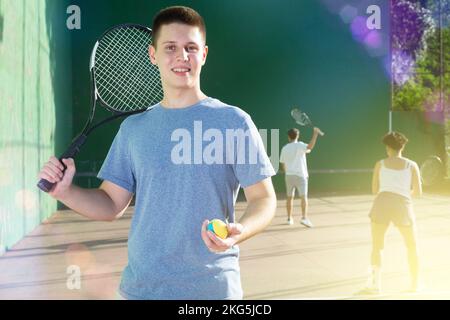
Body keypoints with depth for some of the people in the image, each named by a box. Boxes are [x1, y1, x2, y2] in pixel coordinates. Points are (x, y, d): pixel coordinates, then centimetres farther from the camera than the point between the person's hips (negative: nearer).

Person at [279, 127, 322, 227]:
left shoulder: (284, 148, 8)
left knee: (289, 197, 13)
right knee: (303, 196, -10)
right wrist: (315, 134, -27)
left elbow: (282, 165, 13)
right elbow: (310, 147, -28)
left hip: (288, 176, 5)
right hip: (300, 175, -5)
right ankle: (304, 218, -23)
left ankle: (289, 218, 19)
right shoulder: (299, 145, -7)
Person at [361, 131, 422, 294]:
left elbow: (375, 190, 12)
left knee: (377, 247, 11)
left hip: (381, 204, 0)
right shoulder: (412, 165, 9)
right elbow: (418, 192, 5)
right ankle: (415, 283, 28)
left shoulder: (380, 164, 10)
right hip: (403, 205, 0)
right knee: (412, 247, 20)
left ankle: (375, 283, 2)